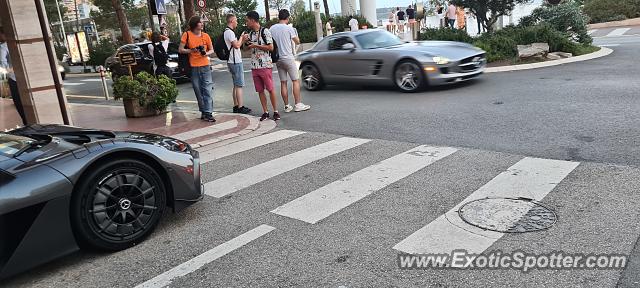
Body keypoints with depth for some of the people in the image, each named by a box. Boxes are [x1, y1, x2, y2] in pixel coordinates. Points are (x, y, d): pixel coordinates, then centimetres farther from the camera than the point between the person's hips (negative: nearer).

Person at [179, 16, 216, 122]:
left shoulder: (206, 36, 5)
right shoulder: (187, 35, 0)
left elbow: (211, 50, 13)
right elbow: (180, 50, 0)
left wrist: (206, 53, -8)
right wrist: (191, 50, -15)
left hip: (205, 66, 1)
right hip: (193, 67, -1)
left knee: (208, 90, -9)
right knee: (198, 91, 6)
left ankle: (208, 113, -9)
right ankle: (203, 111, 18)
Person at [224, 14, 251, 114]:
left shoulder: (228, 32, 18)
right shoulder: (229, 32, -14)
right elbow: (236, 45, -21)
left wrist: (243, 40, 12)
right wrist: (241, 37, -6)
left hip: (233, 62, 10)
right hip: (235, 62, -10)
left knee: (236, 85, 13)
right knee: (239, 85, -9)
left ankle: (236, 106, 17)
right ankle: (240, 107, -8)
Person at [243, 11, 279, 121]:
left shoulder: (265, 31, -7)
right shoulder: (251, 34, 14)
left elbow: (271, 47, -12)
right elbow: (248, 49, 24)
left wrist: (256, 46, -12)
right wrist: (246, 41, 4)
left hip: (265, 66, -6)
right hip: (254, 66, 7)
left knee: (270, 89, -2)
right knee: (260, 91, 6)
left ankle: (275, 111, 6)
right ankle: (265, 112, 12)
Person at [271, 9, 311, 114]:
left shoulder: (272, 29, 4)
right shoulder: (289, 28, -8)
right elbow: (297, 42, 0)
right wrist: (295, 34, 18)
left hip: (278, 59, 5)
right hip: (288, 58, -5)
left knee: (283, 83, 7)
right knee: (295, 81, 2)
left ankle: (287, 106, 9)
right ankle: (298, 104, 0)